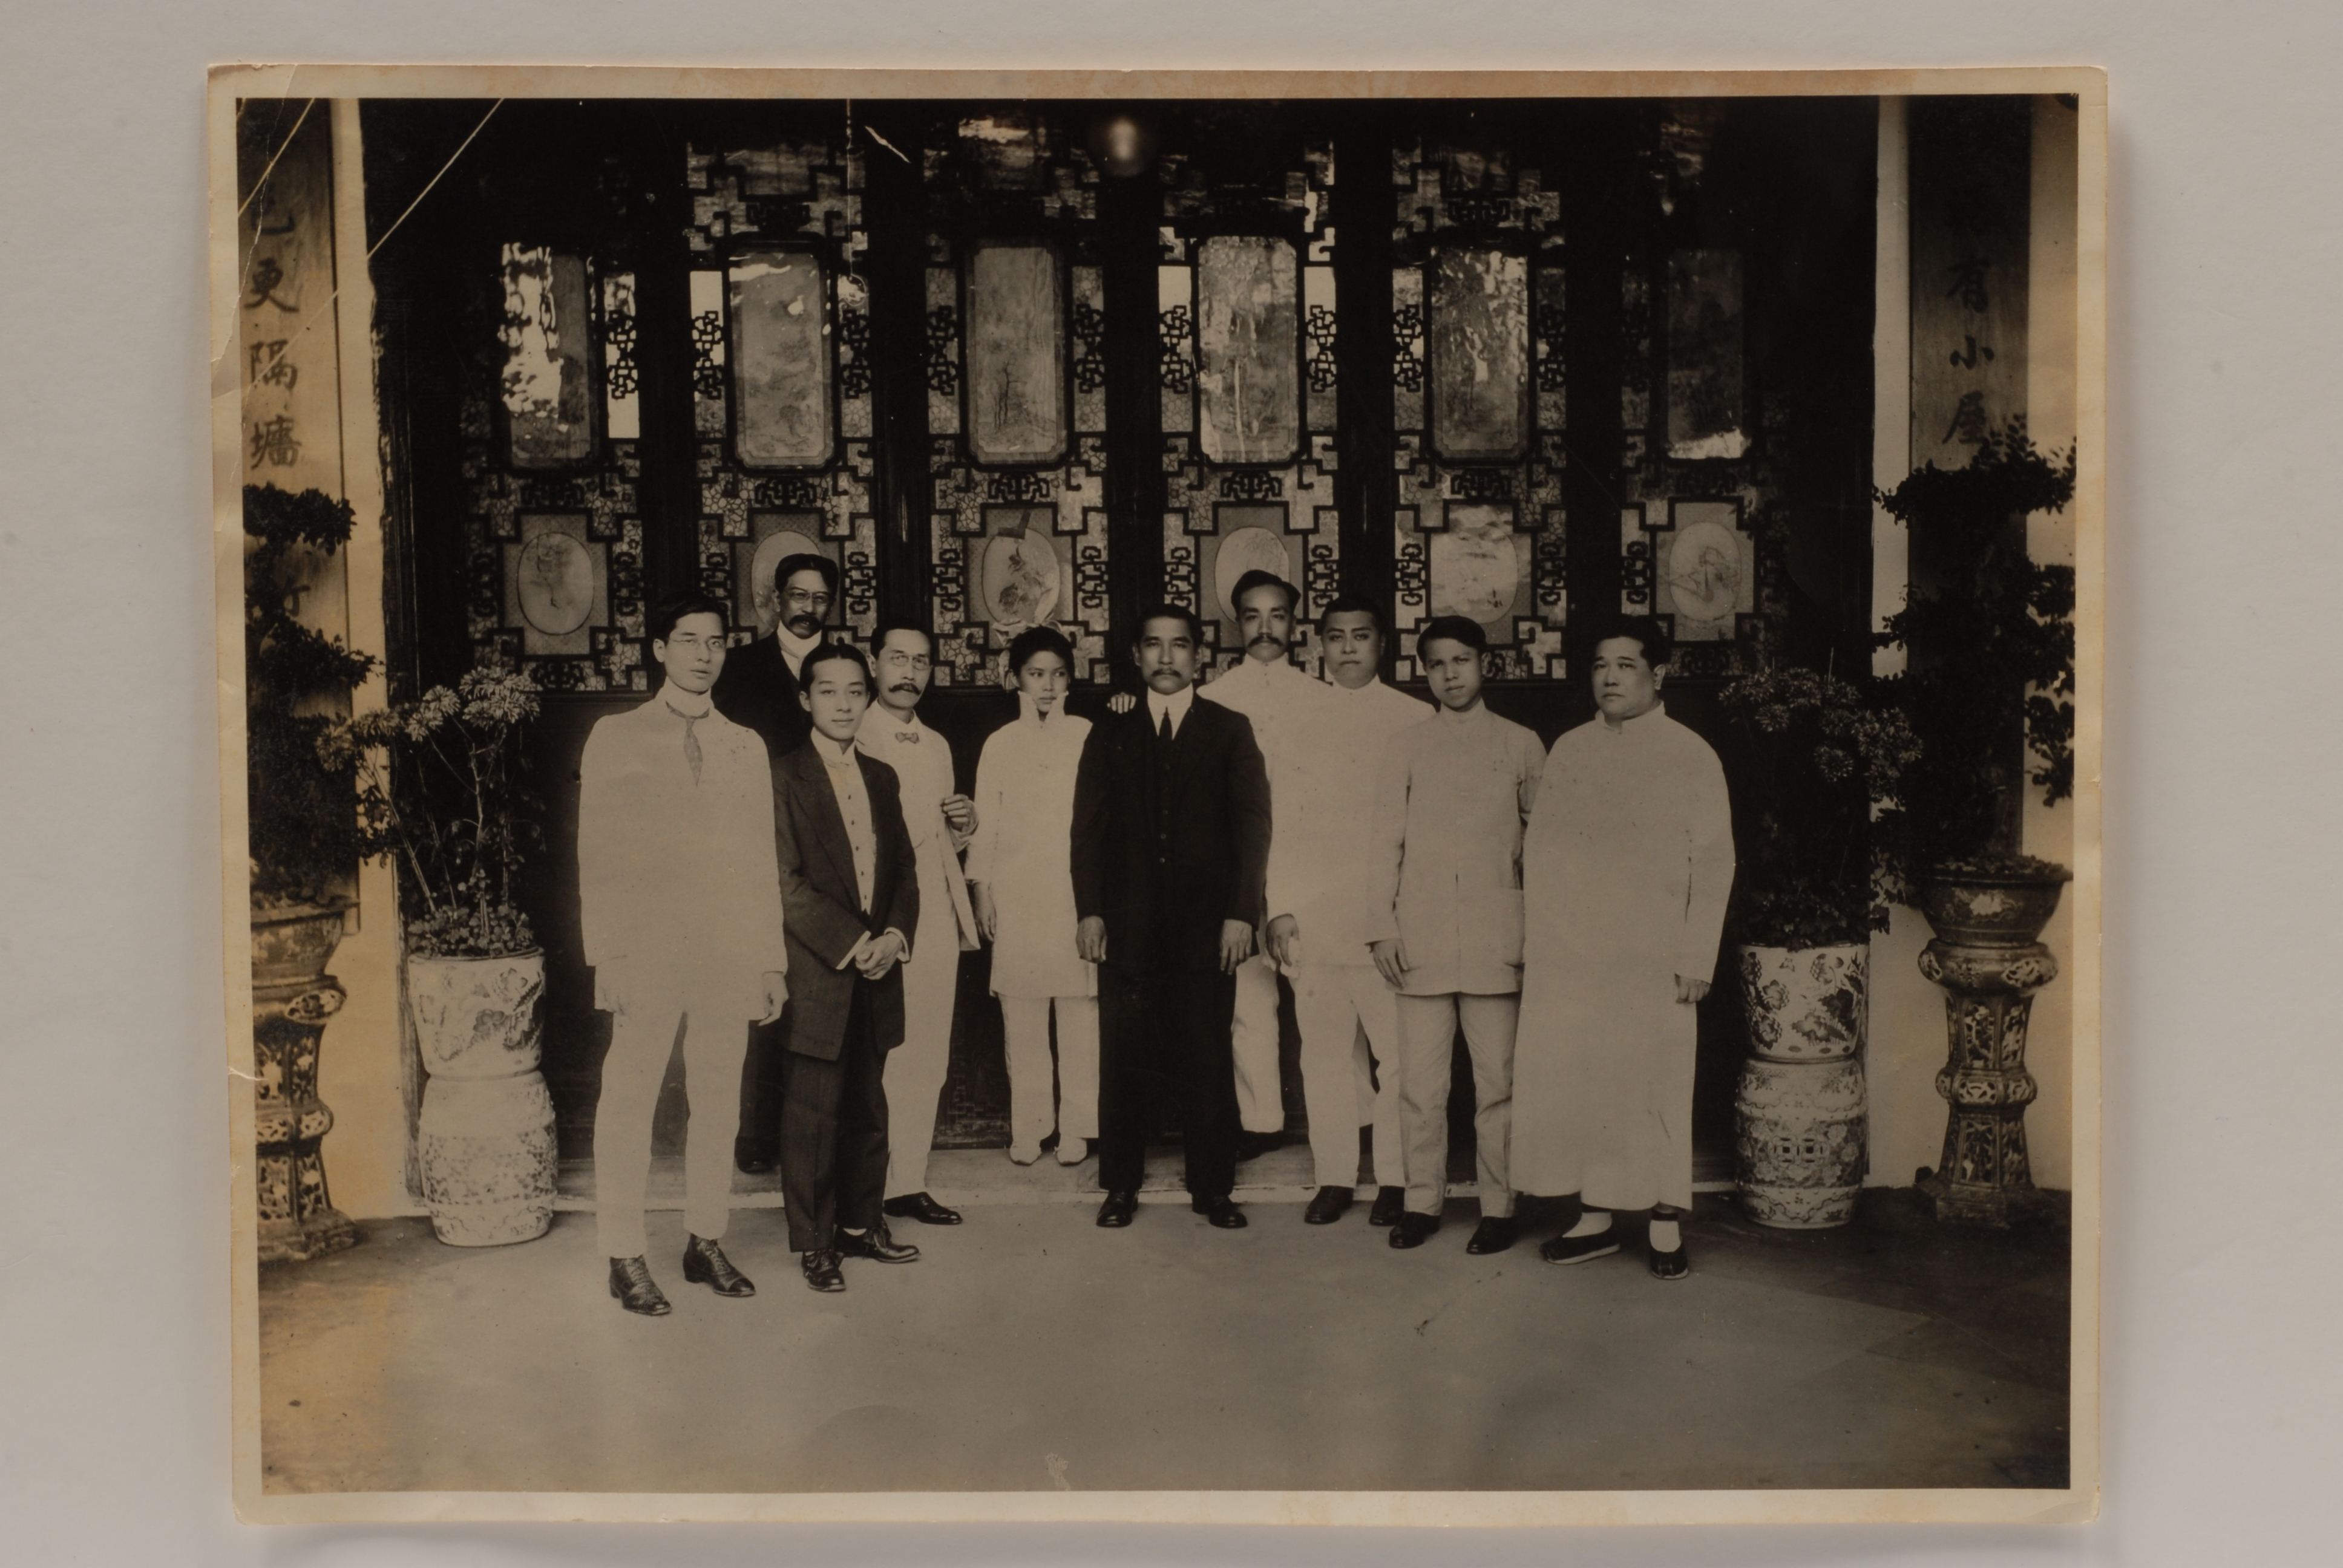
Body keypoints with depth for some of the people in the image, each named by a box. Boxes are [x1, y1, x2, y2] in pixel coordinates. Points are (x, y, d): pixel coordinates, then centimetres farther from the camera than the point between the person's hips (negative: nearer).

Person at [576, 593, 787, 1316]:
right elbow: (597, 856, 0)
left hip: (730, 955, 3)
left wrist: (772, 958, 9)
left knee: (719, 1106, 7)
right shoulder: (616, 738, 4)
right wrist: (605, 956, -7)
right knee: (628, 1102, -1)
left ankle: (706, 1243, 19)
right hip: (646, 951, -3)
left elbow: (760, 861, 13)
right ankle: (625, 1258, 10)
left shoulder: (745, 747, 13)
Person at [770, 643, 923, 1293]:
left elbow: (905, 868, 14)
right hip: (817, 973, -5)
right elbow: (787, 881, -11)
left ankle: (861, 1224, 25)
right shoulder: (783, 778, -5)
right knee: (813, 1112, 0)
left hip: (877, 970, 6)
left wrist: (894, 935, -3)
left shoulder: (882, 778, 15)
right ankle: (813, 1241, 11)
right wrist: (850, 943, -14)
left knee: (868, 1107, 12)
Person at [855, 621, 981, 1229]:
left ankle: (908, 1183, 18)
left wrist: (964, 824, 4)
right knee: (876, 1058, -4)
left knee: (927, 1060, 8)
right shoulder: (852, 742, -5)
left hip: (938, 921, 6)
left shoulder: (938, 746, 17)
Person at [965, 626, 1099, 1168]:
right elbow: (985, 822, 10)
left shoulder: (1088, 737, 5)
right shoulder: (999, 744, 9)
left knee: (1080, 1015, -2)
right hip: (1016, 897, 1)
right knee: (1021, 1019, 2)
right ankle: (1027, 1127, 11)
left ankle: (1076, 1126, 8)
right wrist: (981, 890, 5)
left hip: (1077, 894, -1)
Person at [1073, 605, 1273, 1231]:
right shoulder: (1109, 735, 13)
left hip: (1206, 923, -1)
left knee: (1208, 1060, 2)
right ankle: (1120, 1186, 14)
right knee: (1124, 1061, 3)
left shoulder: (1230, 730, 8)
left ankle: (1212, 1188, 13)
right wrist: (1089, 910, -2)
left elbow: (1252, 823, 3)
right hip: (1128, 926, 1)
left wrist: (1241, 913, -6)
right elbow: (1089, 828, 8)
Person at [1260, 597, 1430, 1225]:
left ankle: (1395, 1179, 7)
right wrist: (1280, 907, 2)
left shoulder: (1415, 719, 6)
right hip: (1314, 913, 2)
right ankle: (1334, 1176, 13)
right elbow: (1282, 822, 10)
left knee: (1396, 1049, -3)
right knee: (1325, 1048, 4)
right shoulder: (1300, 722, 12)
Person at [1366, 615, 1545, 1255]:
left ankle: (1498, 1206, 11)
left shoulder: (1520, 745, 8)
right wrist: (1384, 926, 2)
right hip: (1422, 938, 1)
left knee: (1496, 1080, 1)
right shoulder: (1407, 747, 11)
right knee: (1419, 1082, 2)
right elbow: (1386, 840, 9)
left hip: (1496, 938, -1)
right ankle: (1422, 1200, 14)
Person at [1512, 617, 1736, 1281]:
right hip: (1568, 954, 3)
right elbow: (1539, 847, 12)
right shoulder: (1569, 750, 12)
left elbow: (1713, 864, -1)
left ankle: (1666, 1225, 11)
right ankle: (1595, 1216, 15)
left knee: (1655, 1087, -1)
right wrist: (1541, 937, 4)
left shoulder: (1691, 756, 2)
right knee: (1572, 1082, 3)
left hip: (1652, 958, -3)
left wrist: (1696, 958, -7)